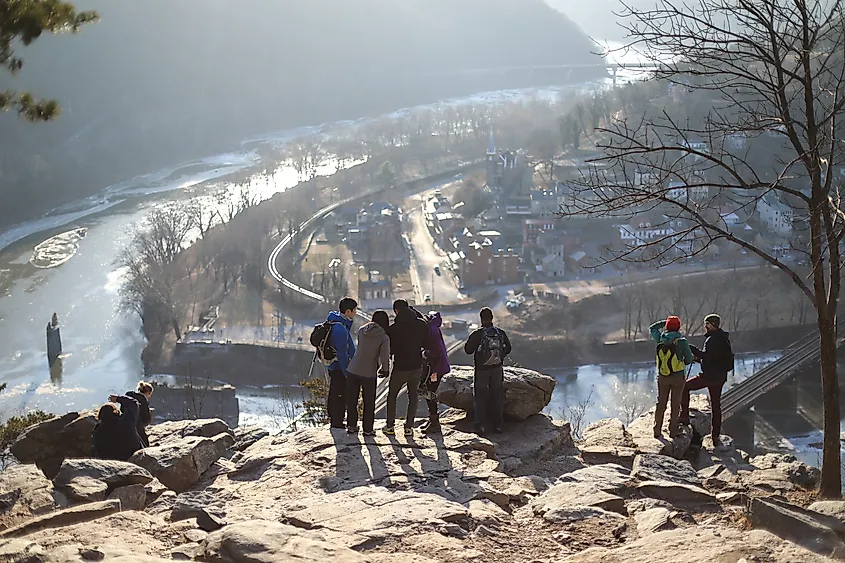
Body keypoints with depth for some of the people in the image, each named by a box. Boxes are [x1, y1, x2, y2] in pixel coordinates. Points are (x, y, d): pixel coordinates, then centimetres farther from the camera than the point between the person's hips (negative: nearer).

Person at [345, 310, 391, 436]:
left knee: (351, 401, 16)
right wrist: (385, 370, 4)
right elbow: (384, 358, -17)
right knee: (369, 404, 13)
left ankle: (351, 426, 23)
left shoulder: (361, 330, 3)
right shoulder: (384, 338, -11)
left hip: (352, 371, 3)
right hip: (369, 374, -3)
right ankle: (367, 429, 18)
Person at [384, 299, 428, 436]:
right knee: (413, 396, 17)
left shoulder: (393, 328, -15)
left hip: (400, 367, -3)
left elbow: (389, 349, -7)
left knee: (392, 395, 16)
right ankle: (409, 427, 13)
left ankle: (390, 426, 16)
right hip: (417, 367, 3)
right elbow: (426, 344, 5)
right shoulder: (422, 325, -5)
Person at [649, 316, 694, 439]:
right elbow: (689, 359, -5)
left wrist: (665, 323, 14)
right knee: (675, 404, 8)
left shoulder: (660, 340, -5)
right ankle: (673, 431, 10)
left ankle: (657, 431, 15)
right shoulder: (682, 341, -14)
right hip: (678, 377, -3)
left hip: (662, 377, 3)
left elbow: (652, 329, 16)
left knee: (661, 403, 13)